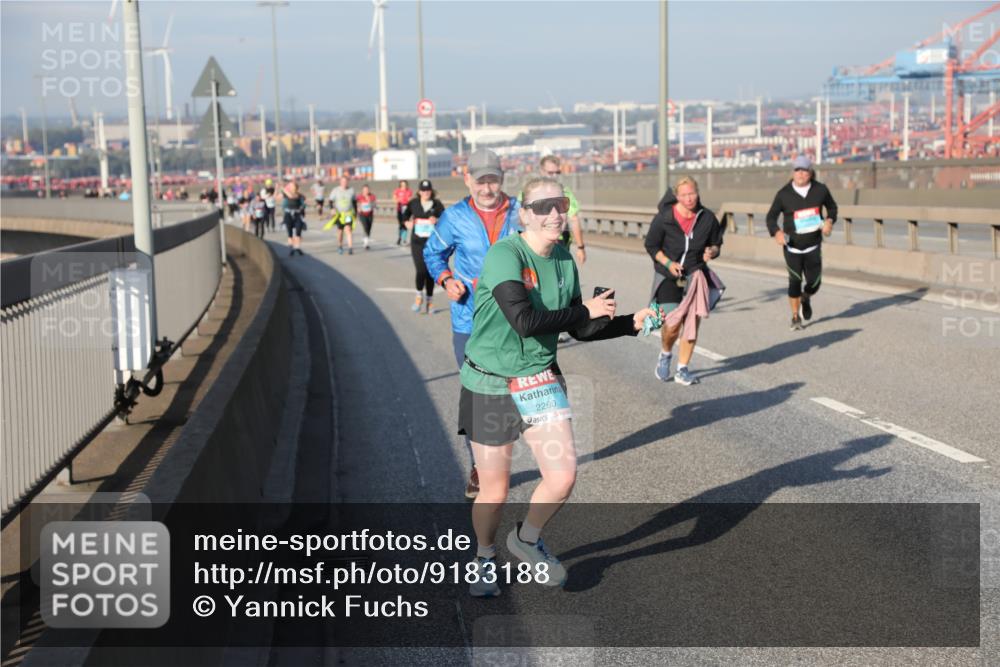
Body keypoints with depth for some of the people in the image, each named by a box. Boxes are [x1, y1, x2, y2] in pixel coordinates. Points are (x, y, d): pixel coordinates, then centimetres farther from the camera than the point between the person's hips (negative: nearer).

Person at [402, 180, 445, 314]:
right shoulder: (413, 203, 2)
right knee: (421, 271, -13)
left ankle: (429, 302, 19)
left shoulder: (437, 204, -3)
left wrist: (437, 220, -20)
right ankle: (419, 296, 13)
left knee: (430, 272, 6)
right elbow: (406, 214, 21)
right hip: (417, 242, 0)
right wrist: (407, 222, 2)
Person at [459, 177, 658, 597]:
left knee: (563, 476, -8)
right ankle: (484, 559, 35)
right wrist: (586, 310, -19)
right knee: (494, 491, 5)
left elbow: (580, 329, 11)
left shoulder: (564, 260, 3)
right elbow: (525, 321, -30)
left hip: (540, 380, 5)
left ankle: (527, 539, 23)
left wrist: (631, 323, -1)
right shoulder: (505, 255, -19)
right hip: (489, 385, -5)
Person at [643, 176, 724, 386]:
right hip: (669, 276, -3)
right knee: (672, 324, -11)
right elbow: (651, 245, -1)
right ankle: (665, 354, 24)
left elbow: (717, 242, 11)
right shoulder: (664, 218, -13)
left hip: (695, 275, 3)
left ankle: (682, 370, 14)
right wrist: (668, 262, -15)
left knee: (693, 322, 0)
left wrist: (712, 251, -12)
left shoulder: (707, 218, -5)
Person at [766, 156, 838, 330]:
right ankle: (795, 317, 11)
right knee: (795, 280, -6)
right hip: (792, 246, -1)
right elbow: (771, 217, -2)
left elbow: (832, 207, 16)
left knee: (814, 282, 0)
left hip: (813, 245, 2)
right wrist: (776, 232, -21)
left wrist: (829, 220, -5)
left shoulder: (820, 190, -2)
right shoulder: (784, 194, -7)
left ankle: (806, 298, 38)